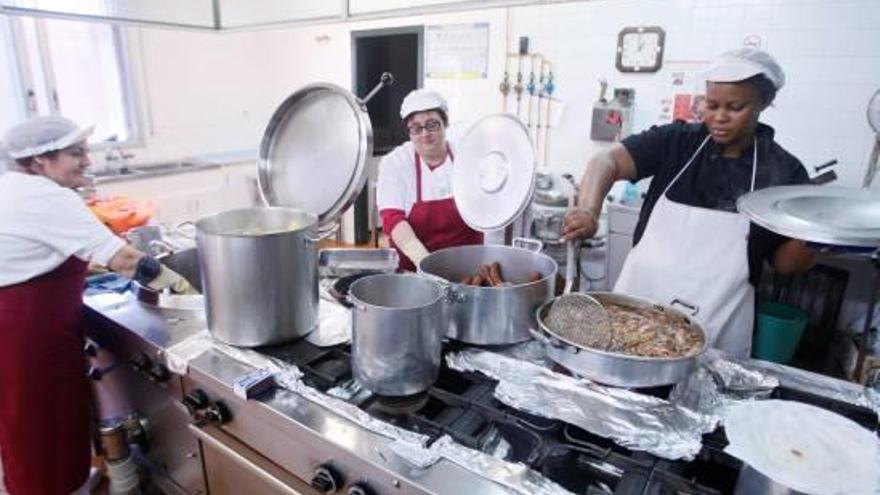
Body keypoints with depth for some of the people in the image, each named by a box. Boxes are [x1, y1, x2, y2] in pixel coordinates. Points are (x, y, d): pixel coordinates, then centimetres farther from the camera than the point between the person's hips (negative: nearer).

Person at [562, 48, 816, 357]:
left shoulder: (782, 171, -1)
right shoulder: (676, 141, -2)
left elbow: (784, 264, 4)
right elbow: (607, 161, -16)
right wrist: (589, 210, -34)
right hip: (635, 307, 1)